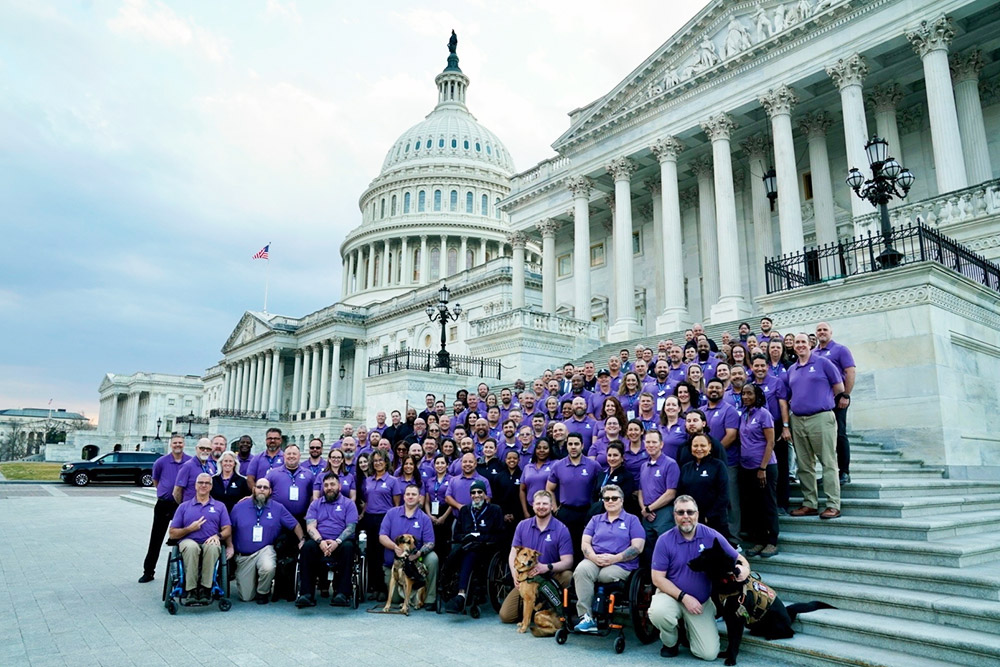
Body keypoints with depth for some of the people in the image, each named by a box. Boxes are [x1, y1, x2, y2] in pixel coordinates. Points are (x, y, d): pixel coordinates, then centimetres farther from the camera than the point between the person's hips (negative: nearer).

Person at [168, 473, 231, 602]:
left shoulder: (220, 506, 20)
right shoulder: (184, 506, 19)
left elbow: (227, 530, 10)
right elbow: (172, 534, 13)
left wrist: (218, 536, -12)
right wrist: (190, 529, -4)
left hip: (210, 543, 0)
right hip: (188, 542, 0)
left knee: (212, 546, -38)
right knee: (191, 546, -38)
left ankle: (205, 588, -30)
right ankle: (191, 590, -30)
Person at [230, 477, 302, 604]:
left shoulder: (278, 508, 1)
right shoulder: (239, 507, 4)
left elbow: (295, 525, 2)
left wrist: (302, 540, -11)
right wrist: (230, 546, -5)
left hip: (265, 550, -1)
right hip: (244, 555, 1)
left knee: (268, 568, -37)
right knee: (246, 597, -1)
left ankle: (263, 592, -3)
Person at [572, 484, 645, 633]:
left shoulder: (632, 520, 11)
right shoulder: (595, 520, 22)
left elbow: (637, 548, -1)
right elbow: (585, 543, 11)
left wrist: (615, 558, -13)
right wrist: (594, 557, -11)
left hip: (620, 565, -2)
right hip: (594, 561, 2)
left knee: (606, 575, -35)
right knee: (581, 569, -32)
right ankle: (586, 617, -33)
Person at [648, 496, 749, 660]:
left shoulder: (712, 536, -9)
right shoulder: (665, 540, -12)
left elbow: (739, 559, 0)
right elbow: (657, 578, -11)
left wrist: (744, 569, -25)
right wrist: (684, 597, -20)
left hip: (702, 601, 2)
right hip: (672, 595, -1)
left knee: (709, 653, -9)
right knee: (658, 613, -34)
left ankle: (689, 627, 26)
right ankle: (671, 642, 2)